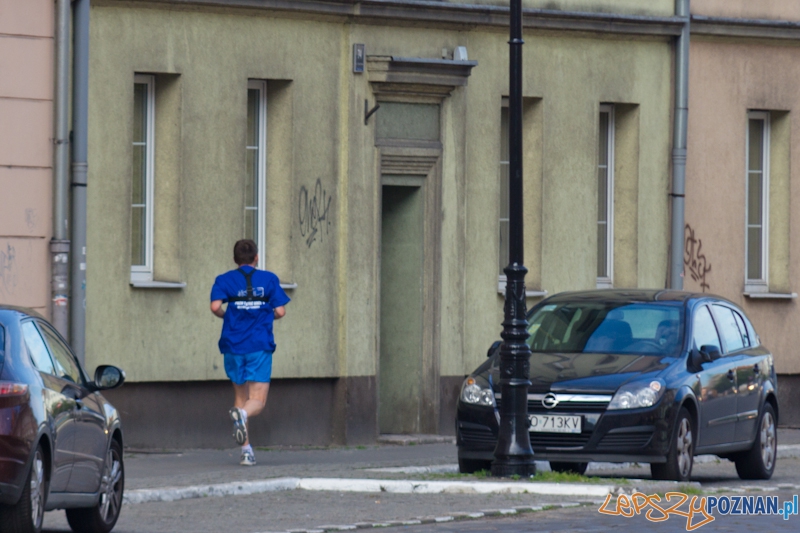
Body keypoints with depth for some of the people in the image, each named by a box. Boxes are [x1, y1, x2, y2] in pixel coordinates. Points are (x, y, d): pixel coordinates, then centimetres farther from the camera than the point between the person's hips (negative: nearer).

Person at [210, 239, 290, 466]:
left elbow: (215, 306, -11)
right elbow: (280, 311, -1)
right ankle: (242, 413, -39)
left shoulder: (225, 280, 5)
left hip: (233, 345, 2)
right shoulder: (269, 279, 5)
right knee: (257, 401, -3)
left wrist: (226, 316, 11)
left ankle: (246, 449, 10)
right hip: (260, 346, -2)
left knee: (240, 396, 16)